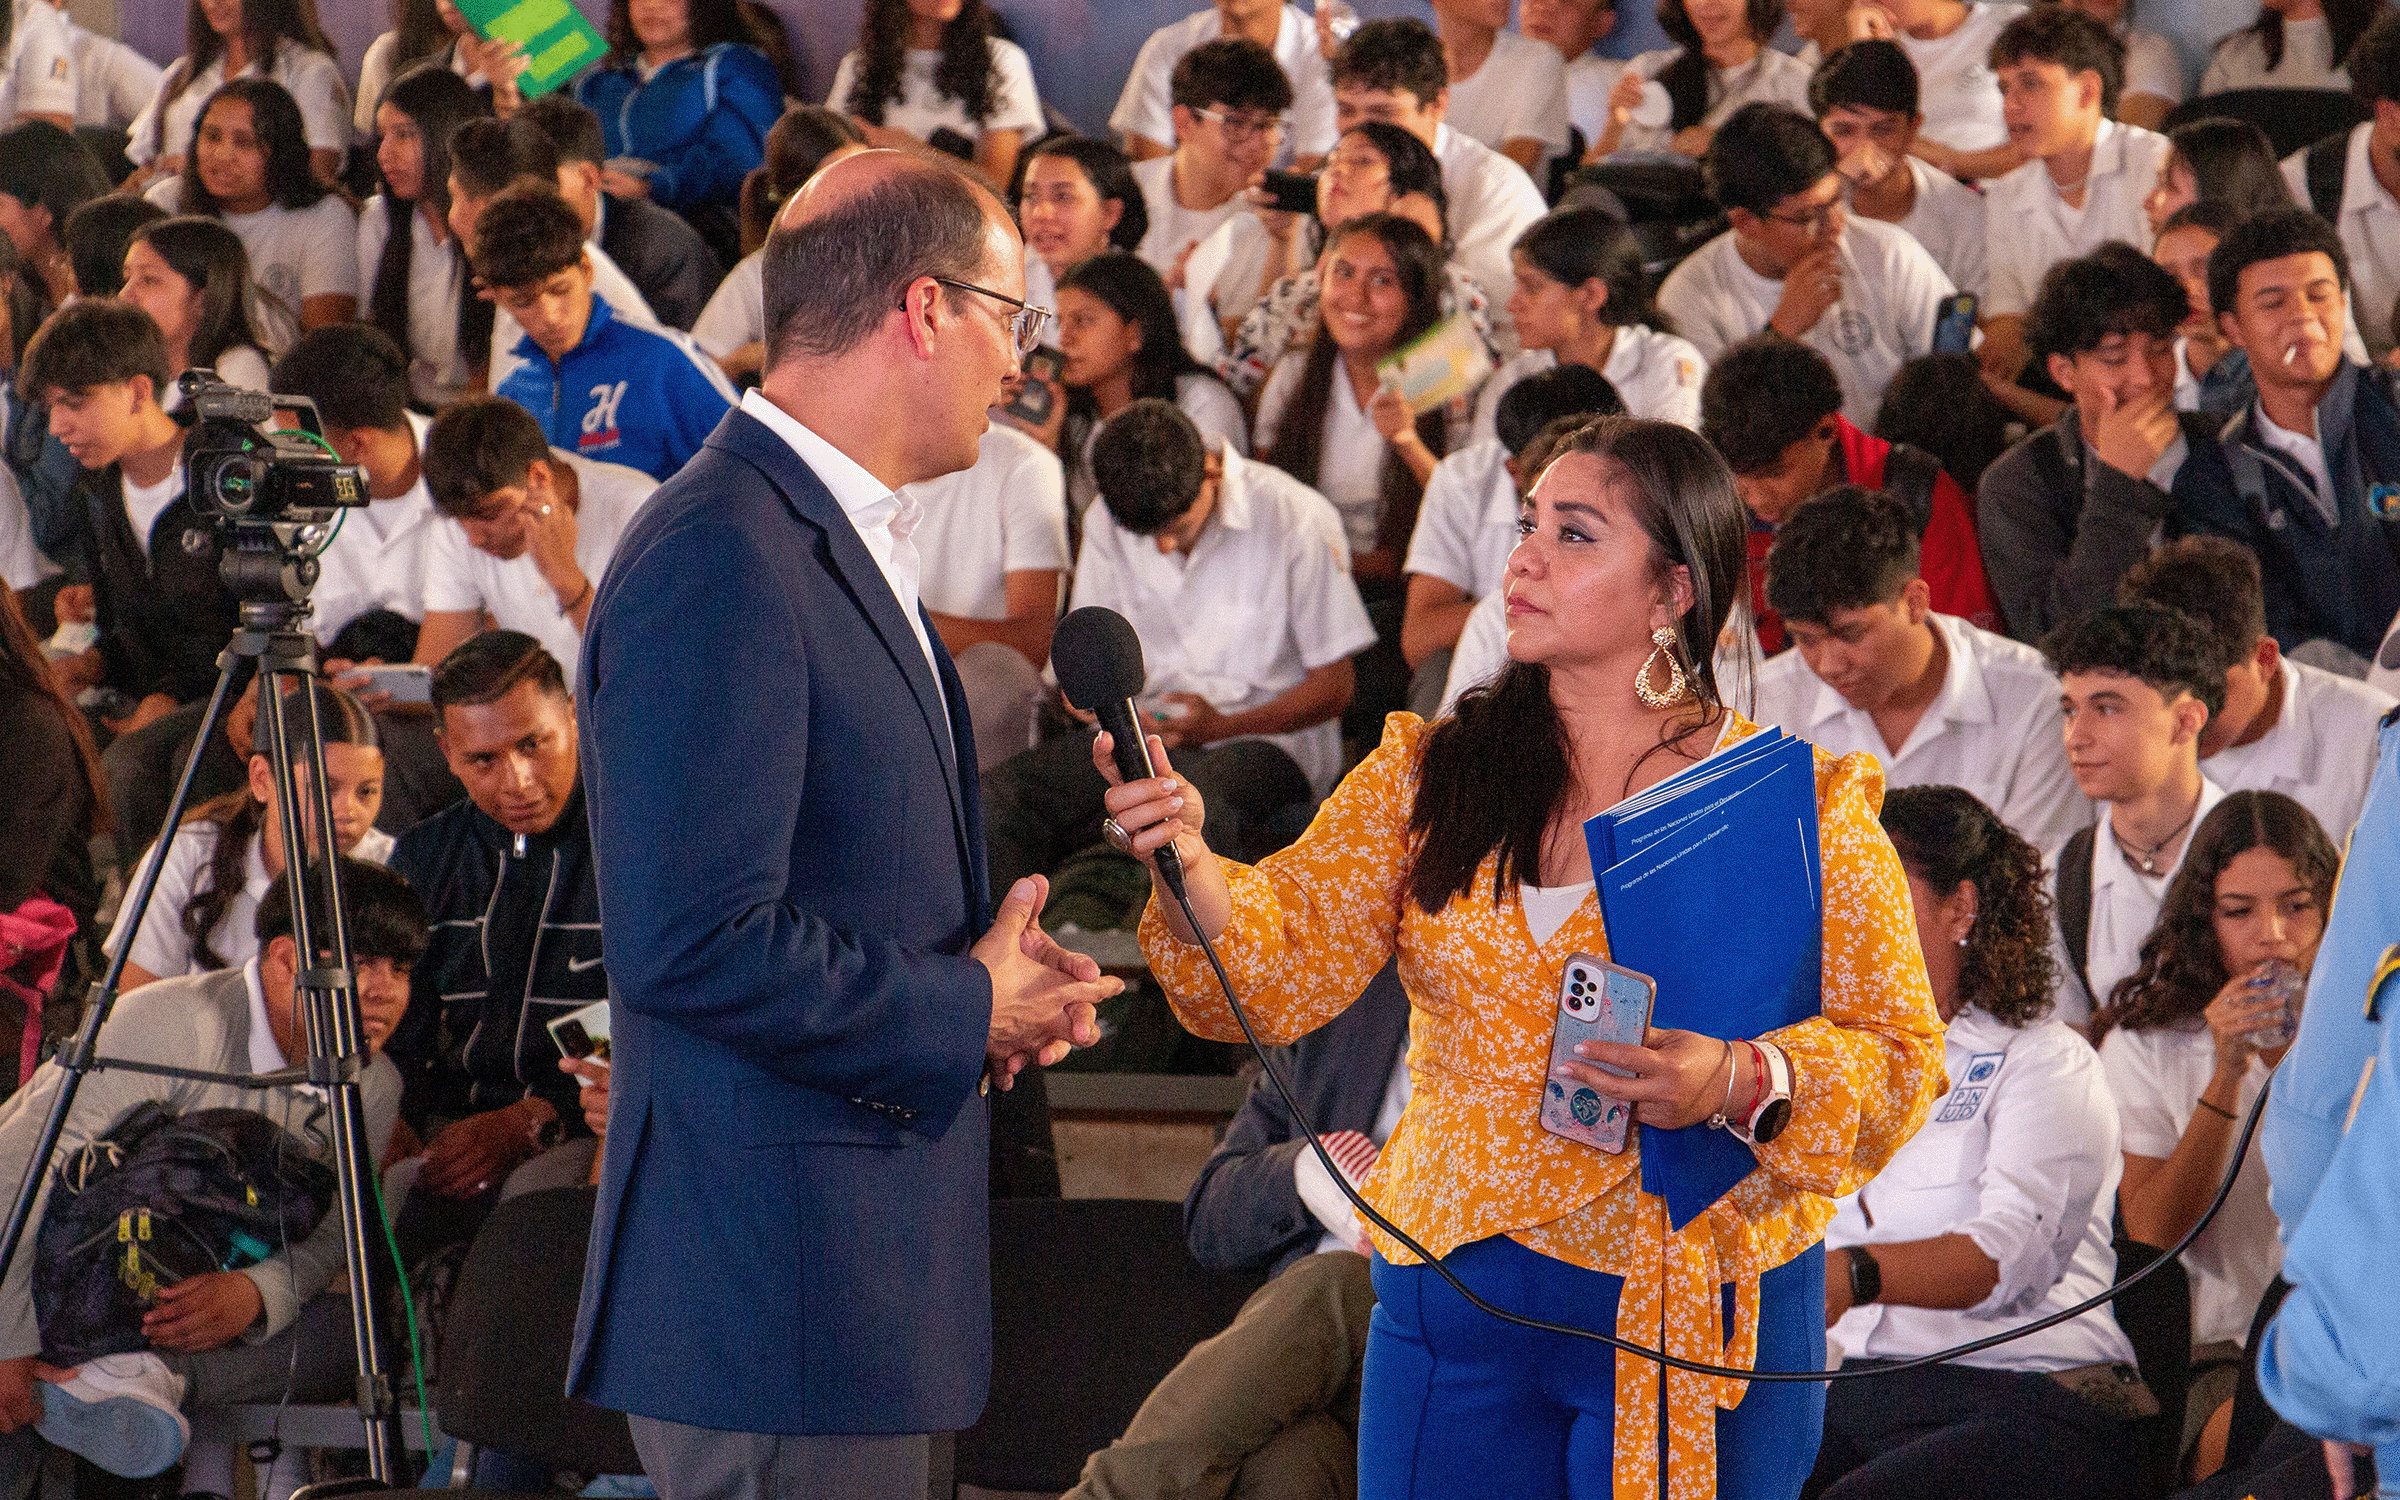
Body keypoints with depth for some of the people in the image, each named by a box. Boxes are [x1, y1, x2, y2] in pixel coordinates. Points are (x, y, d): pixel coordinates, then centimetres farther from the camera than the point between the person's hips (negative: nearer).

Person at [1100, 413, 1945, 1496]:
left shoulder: (1803, 807, -2)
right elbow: (1285, 967, -2)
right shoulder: (1434, 776, 7)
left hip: (1692, 1317, -3)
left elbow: (1900, 1058, -5)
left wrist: (1741, 1082, -23)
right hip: (1456, 1296, 3)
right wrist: (1190, 864, -22)